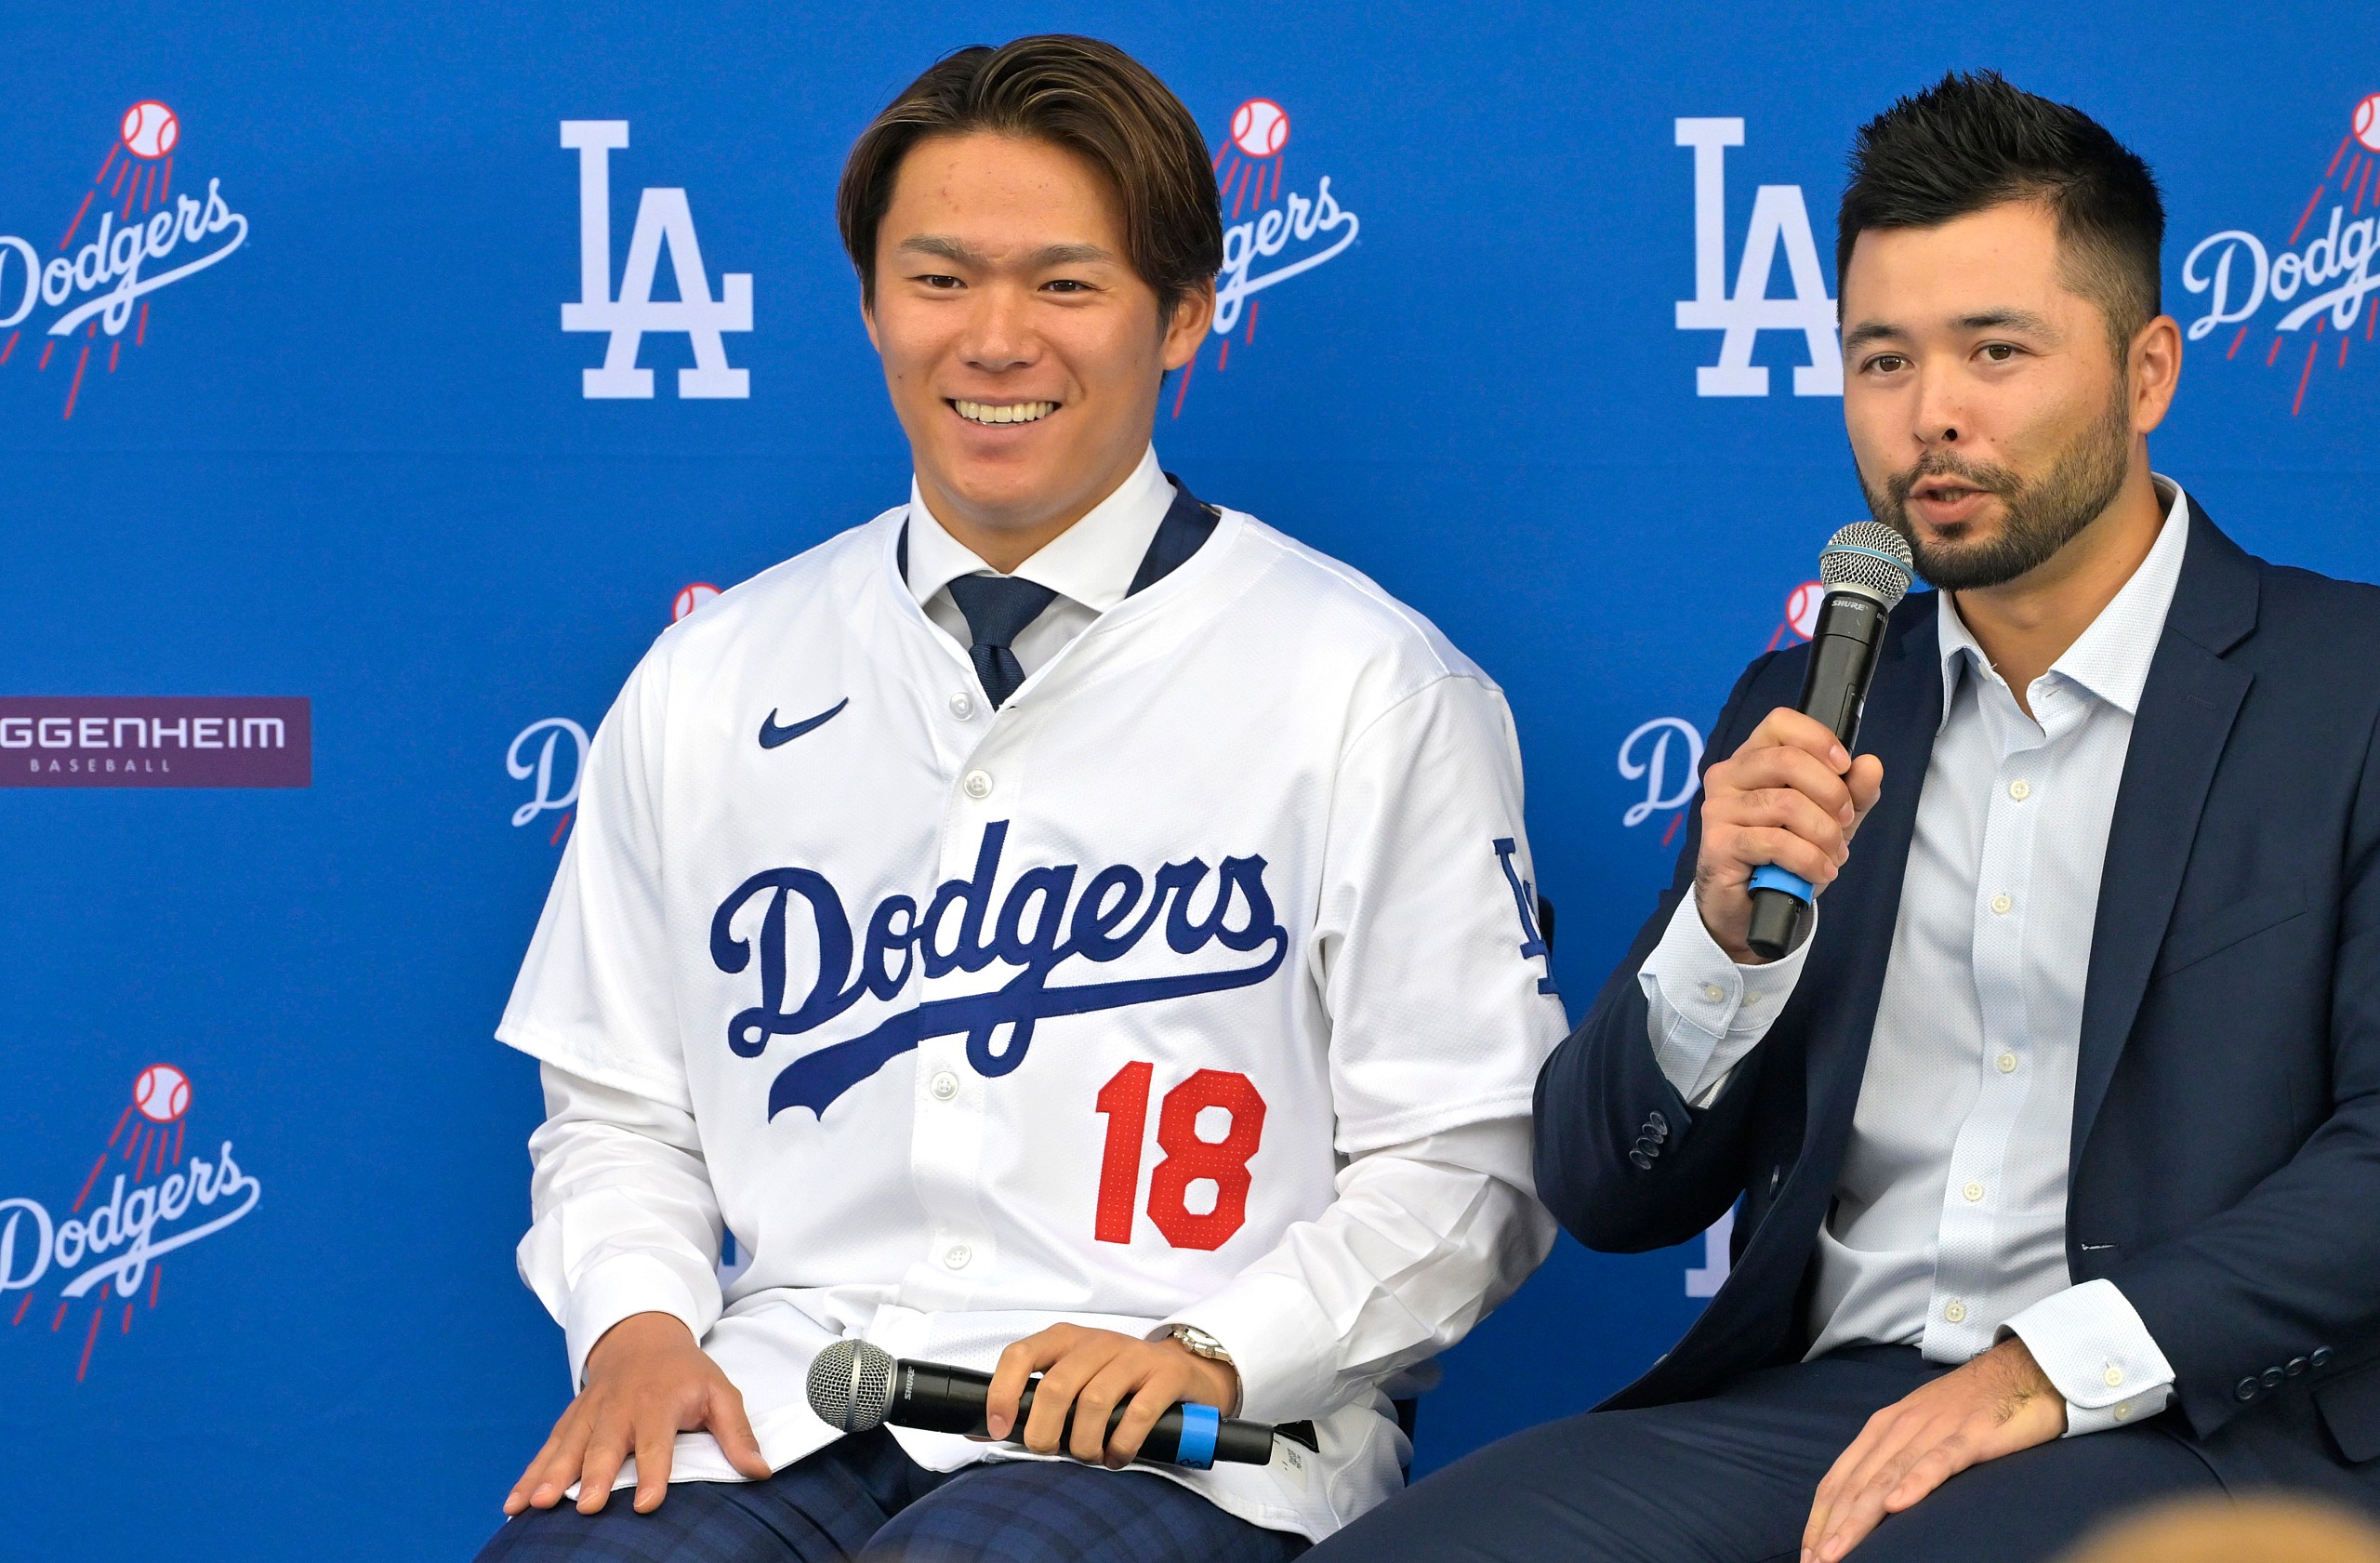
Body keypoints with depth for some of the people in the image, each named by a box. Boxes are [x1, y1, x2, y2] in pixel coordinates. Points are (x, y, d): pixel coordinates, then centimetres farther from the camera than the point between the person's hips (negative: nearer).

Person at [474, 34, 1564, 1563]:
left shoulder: (1370, 691, 2)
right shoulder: (708, 689, 14)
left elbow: (1463, 1165, 1)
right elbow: (620, 1110, 19)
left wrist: (1208, 1356, -13)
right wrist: (637, 1325, -1)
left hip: (1191, 1438, -3)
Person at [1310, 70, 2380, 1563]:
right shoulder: (1808, 715, 17)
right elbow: (1607, 1196, 14)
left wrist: (2053, 1368, -18)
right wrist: (1730, 928, -6)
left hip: (2189, 1426, -4)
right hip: (1817, 1396, 4)